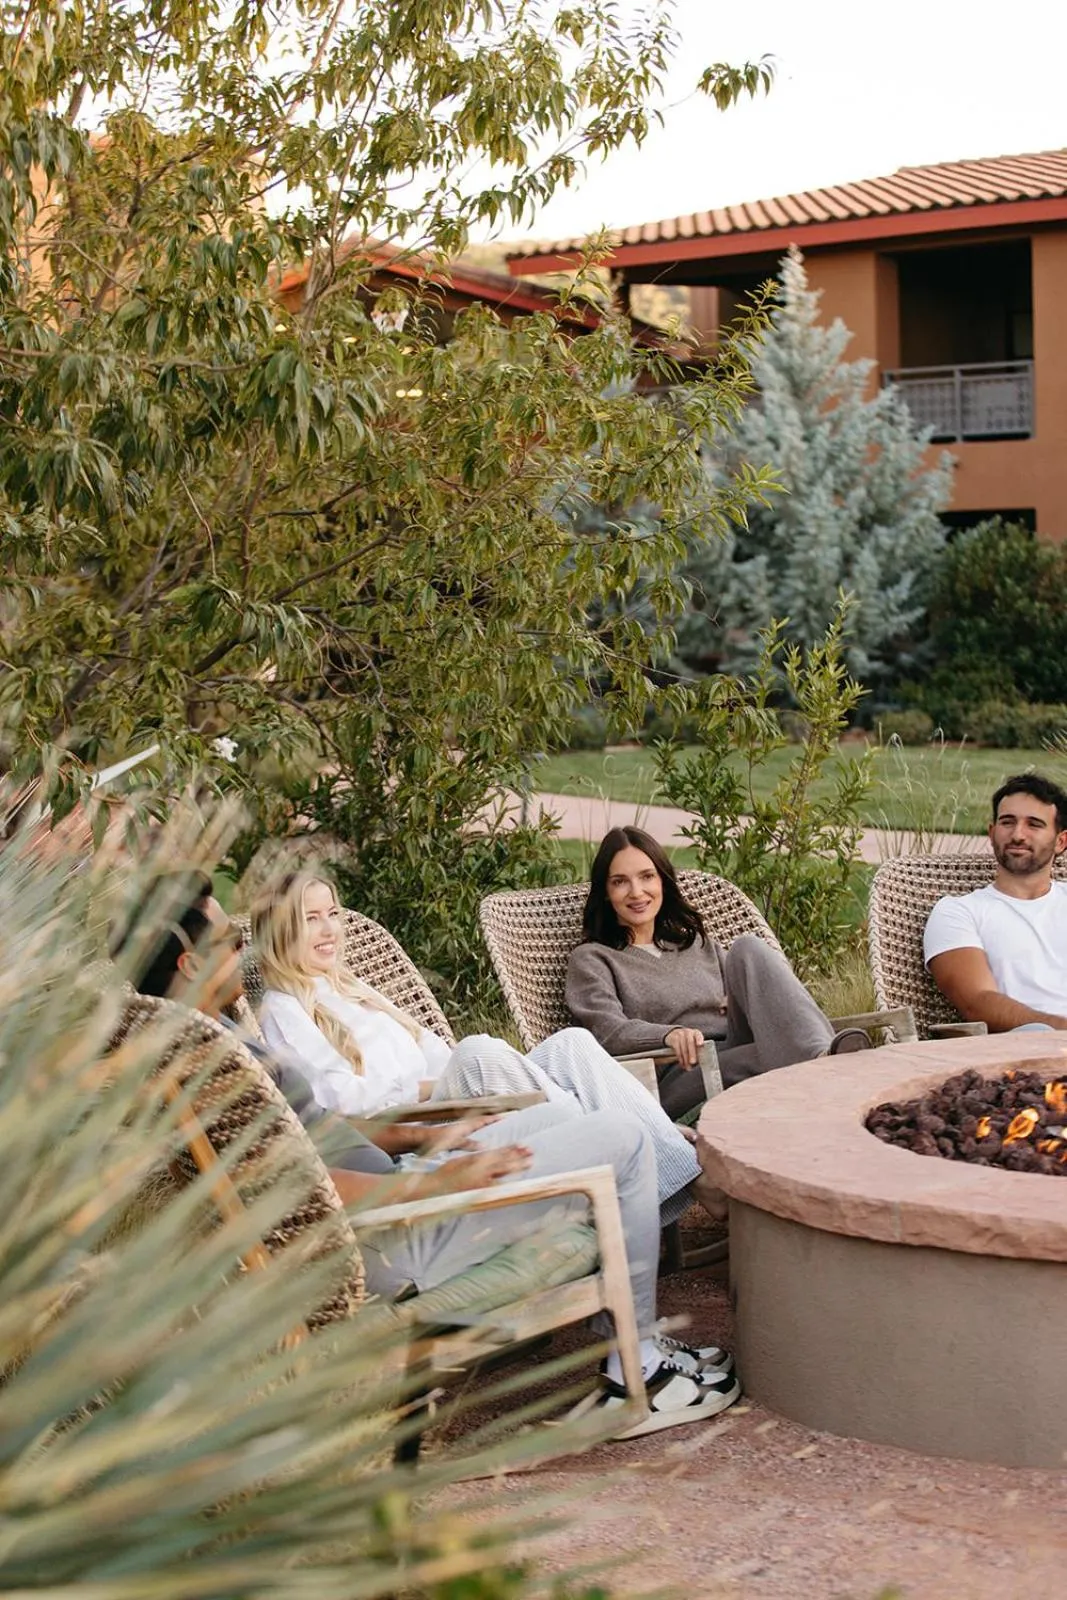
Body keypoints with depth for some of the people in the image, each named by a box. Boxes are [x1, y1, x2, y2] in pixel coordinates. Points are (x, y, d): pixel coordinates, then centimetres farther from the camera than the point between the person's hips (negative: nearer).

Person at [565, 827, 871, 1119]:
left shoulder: (698, 943, 30)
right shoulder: (591, 959, 12)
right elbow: (606, 1029, -8)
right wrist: (671, 1035, -29)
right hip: (677, 1079, -5)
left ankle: (821, 1053, -40)